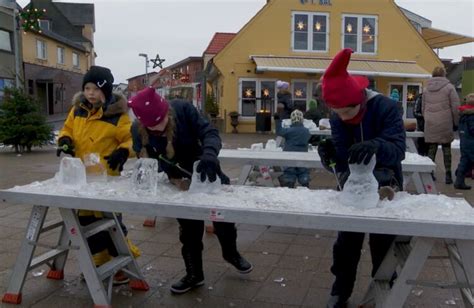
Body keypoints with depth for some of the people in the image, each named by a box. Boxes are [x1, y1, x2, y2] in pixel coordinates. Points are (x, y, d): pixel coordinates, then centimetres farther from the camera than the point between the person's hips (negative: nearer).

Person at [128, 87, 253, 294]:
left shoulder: (182, 109, -28)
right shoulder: (137, 130, -22)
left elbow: (209, 133, -31)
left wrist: (209, 154, -53)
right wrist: (173, 178, -36)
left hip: (205, 169, 0)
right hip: (179, 181, 1)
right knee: (189, 227, 9)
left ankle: (231, 253, 42)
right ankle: (194, 273, 29)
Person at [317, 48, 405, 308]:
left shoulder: (385, 107, -24)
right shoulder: (337, 119, -11)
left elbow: (398, 148, -34)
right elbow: (342, 157, -16)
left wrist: (376, 146, -55)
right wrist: (330, 155, -39)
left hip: (385, 187, -3)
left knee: (382, 245, 12)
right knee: (346, 243, 9)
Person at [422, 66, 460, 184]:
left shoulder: (426, 89, 9)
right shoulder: (449, 87, -4)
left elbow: (423, 107, 13)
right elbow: (455, 107, -5)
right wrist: (456, 122, 3)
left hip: (430, 124, 3)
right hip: (445, 124, -3)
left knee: (431, 148, 9)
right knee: (446, 149, 5)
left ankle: (429, 172, 9)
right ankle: (448, 174, 6)